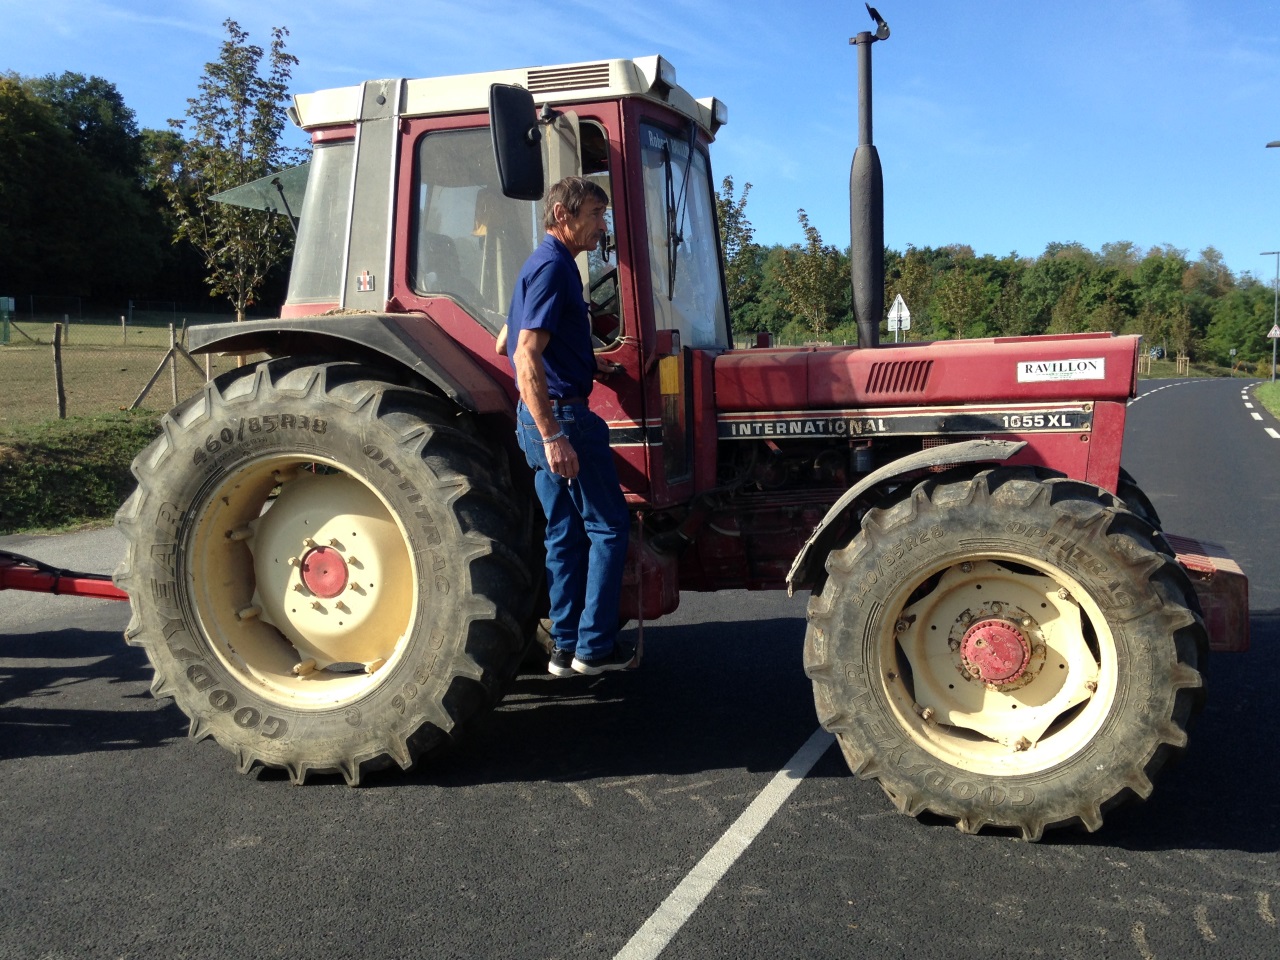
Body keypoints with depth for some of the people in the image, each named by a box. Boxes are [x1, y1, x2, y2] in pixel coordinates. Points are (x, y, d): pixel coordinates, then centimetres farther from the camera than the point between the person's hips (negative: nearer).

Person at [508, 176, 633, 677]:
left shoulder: (551, 265, 17)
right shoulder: (552, 267, -15)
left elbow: (535, 348, 28)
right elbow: (527, 358, -24)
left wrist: (588, 362, 19)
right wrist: (554, 437, -26)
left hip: (544, 416, 10)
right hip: (560, 414, -10)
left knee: (566, 531, 12)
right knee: (609, 526, -1)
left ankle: (566, 646, 18)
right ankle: (595, 646, 4)